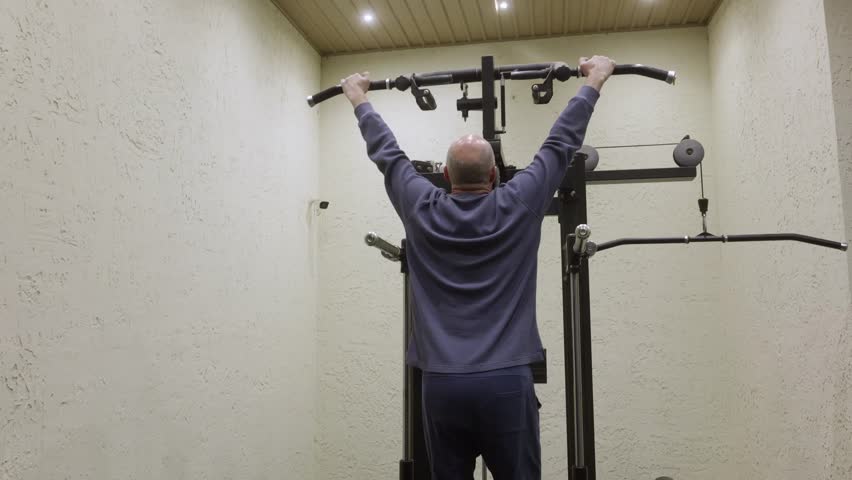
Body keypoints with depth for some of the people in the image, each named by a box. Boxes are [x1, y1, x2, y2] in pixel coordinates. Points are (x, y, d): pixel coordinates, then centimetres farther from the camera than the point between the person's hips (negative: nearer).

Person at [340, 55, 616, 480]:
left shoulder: (421, 210, 2)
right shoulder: (518, 207, -1)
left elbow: (385, 153, 16)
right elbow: (562, 144, 9)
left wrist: (359, 99, 31)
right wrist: (593, 81, 23)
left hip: (441, 385, 2)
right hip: (506, 382, -2)